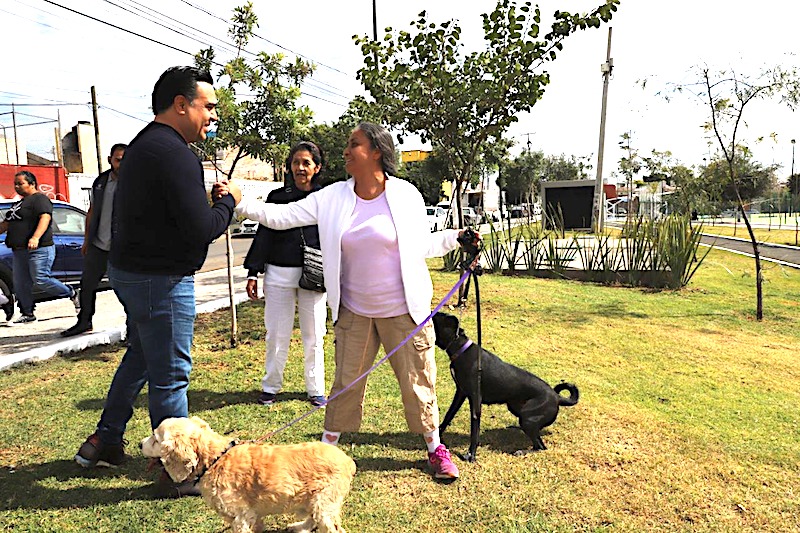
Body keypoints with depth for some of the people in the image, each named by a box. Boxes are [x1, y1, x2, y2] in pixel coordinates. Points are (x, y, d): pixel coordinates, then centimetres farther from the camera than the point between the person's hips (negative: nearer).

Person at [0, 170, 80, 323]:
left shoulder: (39, 199, -7)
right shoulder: (18, 204, 23)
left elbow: (45, 217, -23)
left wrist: (35, 237, -36)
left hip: (39, 249, -9)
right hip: (19, 251, 9)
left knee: (41, 280, -14)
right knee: (20, 285, 7)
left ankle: (72, 294, 3)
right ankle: (28, 314, 16)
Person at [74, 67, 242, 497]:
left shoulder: (144, 145, 14)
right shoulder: (174, 153, -20)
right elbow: (200, 229, -25)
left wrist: (207, 199, 4)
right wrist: (228, 202, -8)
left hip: (131, 269, 11)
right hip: (160, 279, -11)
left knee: (141, 356, 24)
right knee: (170, 373, 0)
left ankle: (104, 442, 38)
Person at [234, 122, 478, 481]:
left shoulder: (406, 194, -5)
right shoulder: (332, 198, -1)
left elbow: (422, 244, 5)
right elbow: (282, 216, -3)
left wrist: (454, 238, -9)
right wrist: (239, 203, -11)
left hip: (404, 310, -1)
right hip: (354, 313, 2)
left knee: (418, 381, 9)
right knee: (346, 383, 12)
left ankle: (435, 449, 29)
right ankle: (327, 447, 31)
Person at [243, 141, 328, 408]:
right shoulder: (276, 196, 7)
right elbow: (263, 235, 7)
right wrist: (253, 273, 2)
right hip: (279, 273, 1)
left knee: (313, 335, 7)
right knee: (277, 334, 6)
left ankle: (315, 389, 21)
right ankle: (270, 386, 23)